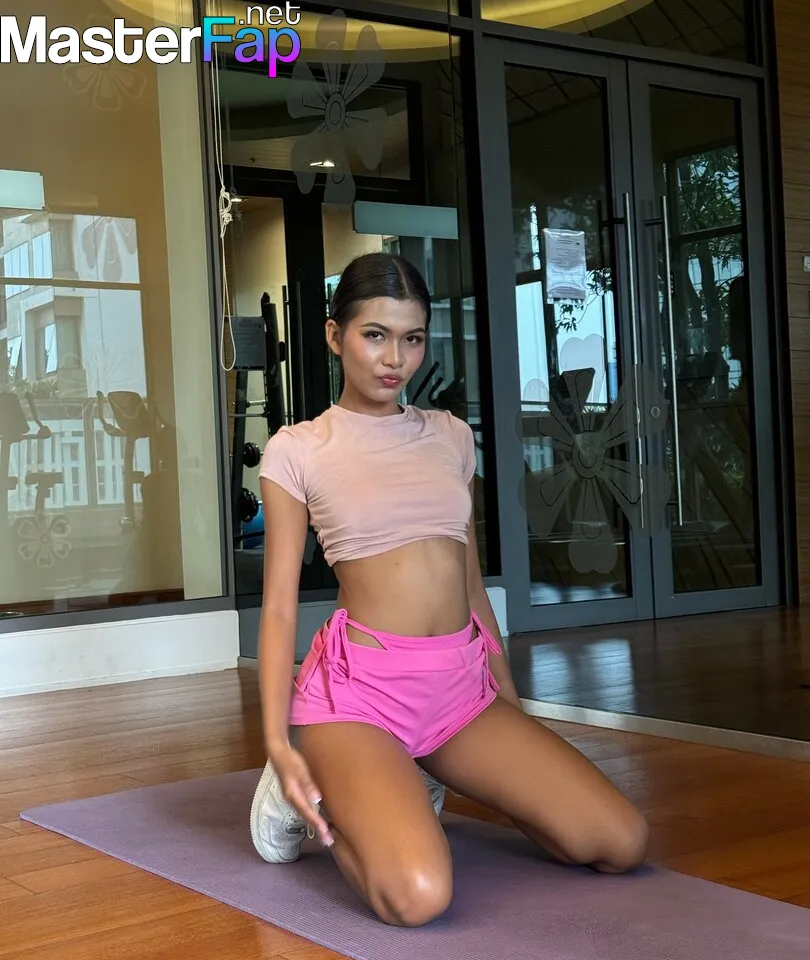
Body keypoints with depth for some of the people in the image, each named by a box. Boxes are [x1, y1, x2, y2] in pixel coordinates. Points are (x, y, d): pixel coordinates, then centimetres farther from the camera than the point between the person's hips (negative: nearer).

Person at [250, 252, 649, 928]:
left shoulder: (451, 436, 13)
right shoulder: (297, 450, 0)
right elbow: (279, 604, -2)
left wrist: (508, 693, 19)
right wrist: (279, 743, -11)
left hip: (464, 682, 6)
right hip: (360, 684, -5)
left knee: (624, 842, -7)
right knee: (419, 895, -29)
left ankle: (422, 781, 14)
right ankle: (320, 793, 4)